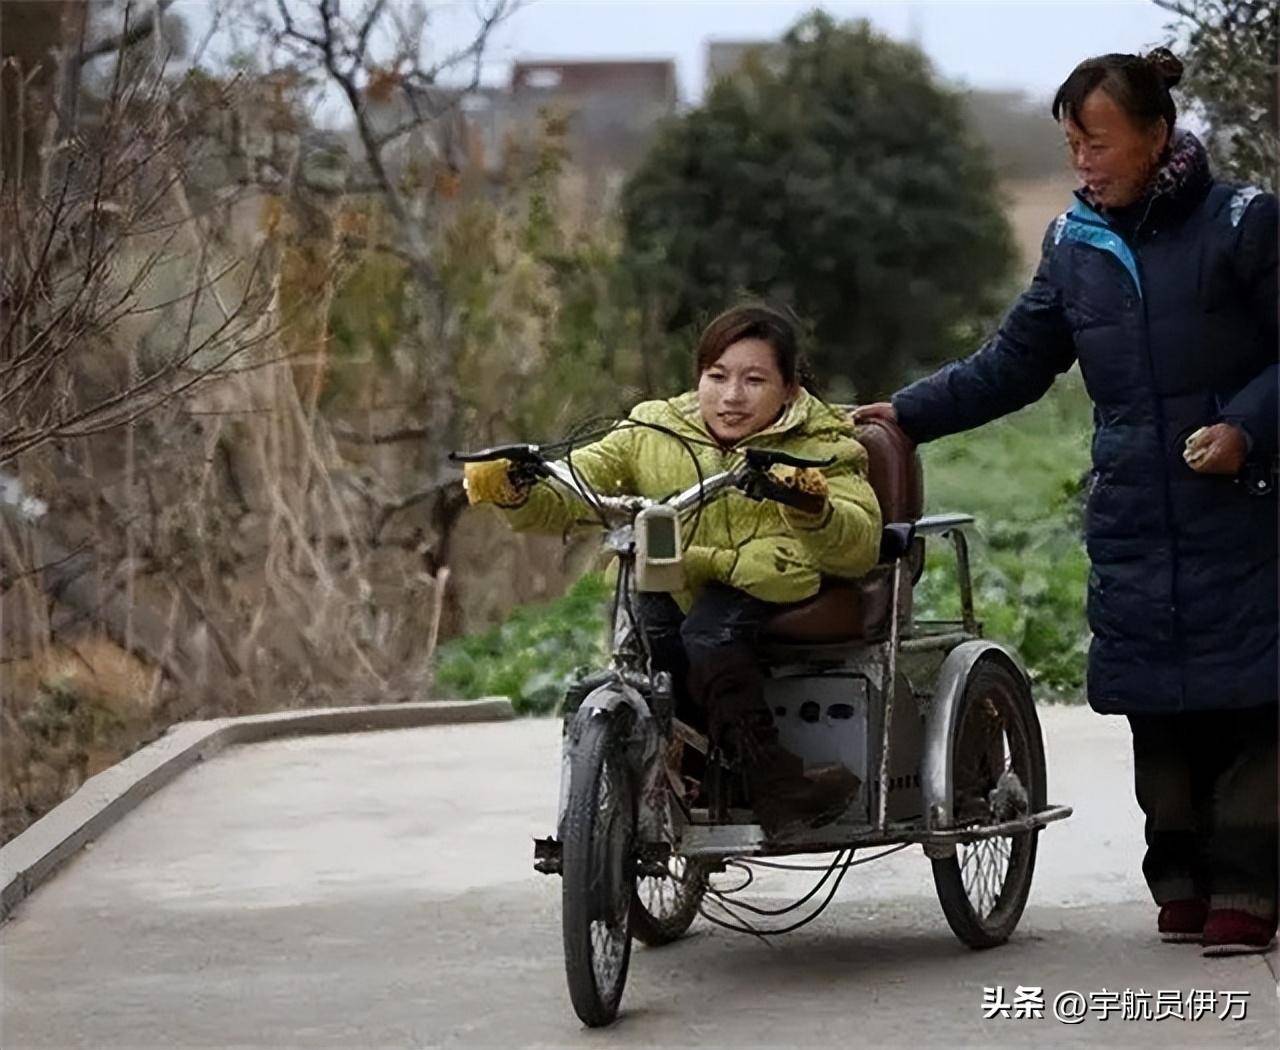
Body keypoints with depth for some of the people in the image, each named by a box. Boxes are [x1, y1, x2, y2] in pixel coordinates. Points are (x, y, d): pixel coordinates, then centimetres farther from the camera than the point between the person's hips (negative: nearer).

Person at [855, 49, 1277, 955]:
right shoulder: (1075, 245, 11)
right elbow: (1013, 366, 16)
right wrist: (904, 415, 9)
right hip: (1133, 524, 4)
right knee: (1158, 712, 3)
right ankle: (1182, 882, 11)